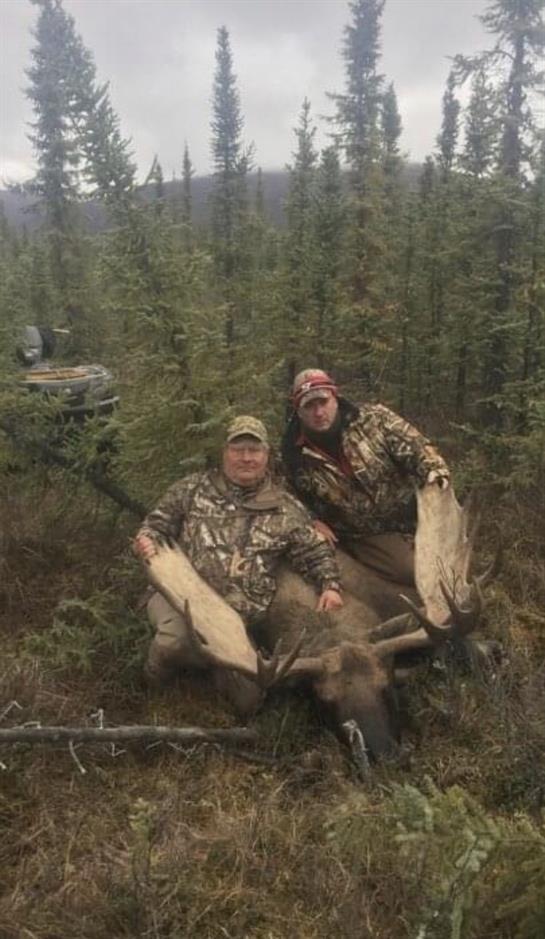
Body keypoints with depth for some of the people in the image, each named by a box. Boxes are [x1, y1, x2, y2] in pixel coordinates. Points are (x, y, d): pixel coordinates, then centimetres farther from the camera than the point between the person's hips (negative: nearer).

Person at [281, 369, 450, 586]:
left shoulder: (373, 419, -8)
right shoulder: (297, 457, -4)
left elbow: (418, 449, -10)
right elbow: (299, 502, 13)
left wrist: (435, 475, -29)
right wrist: (314, 522, -6)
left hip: (414, 517, 2)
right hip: (367, 537, -2)